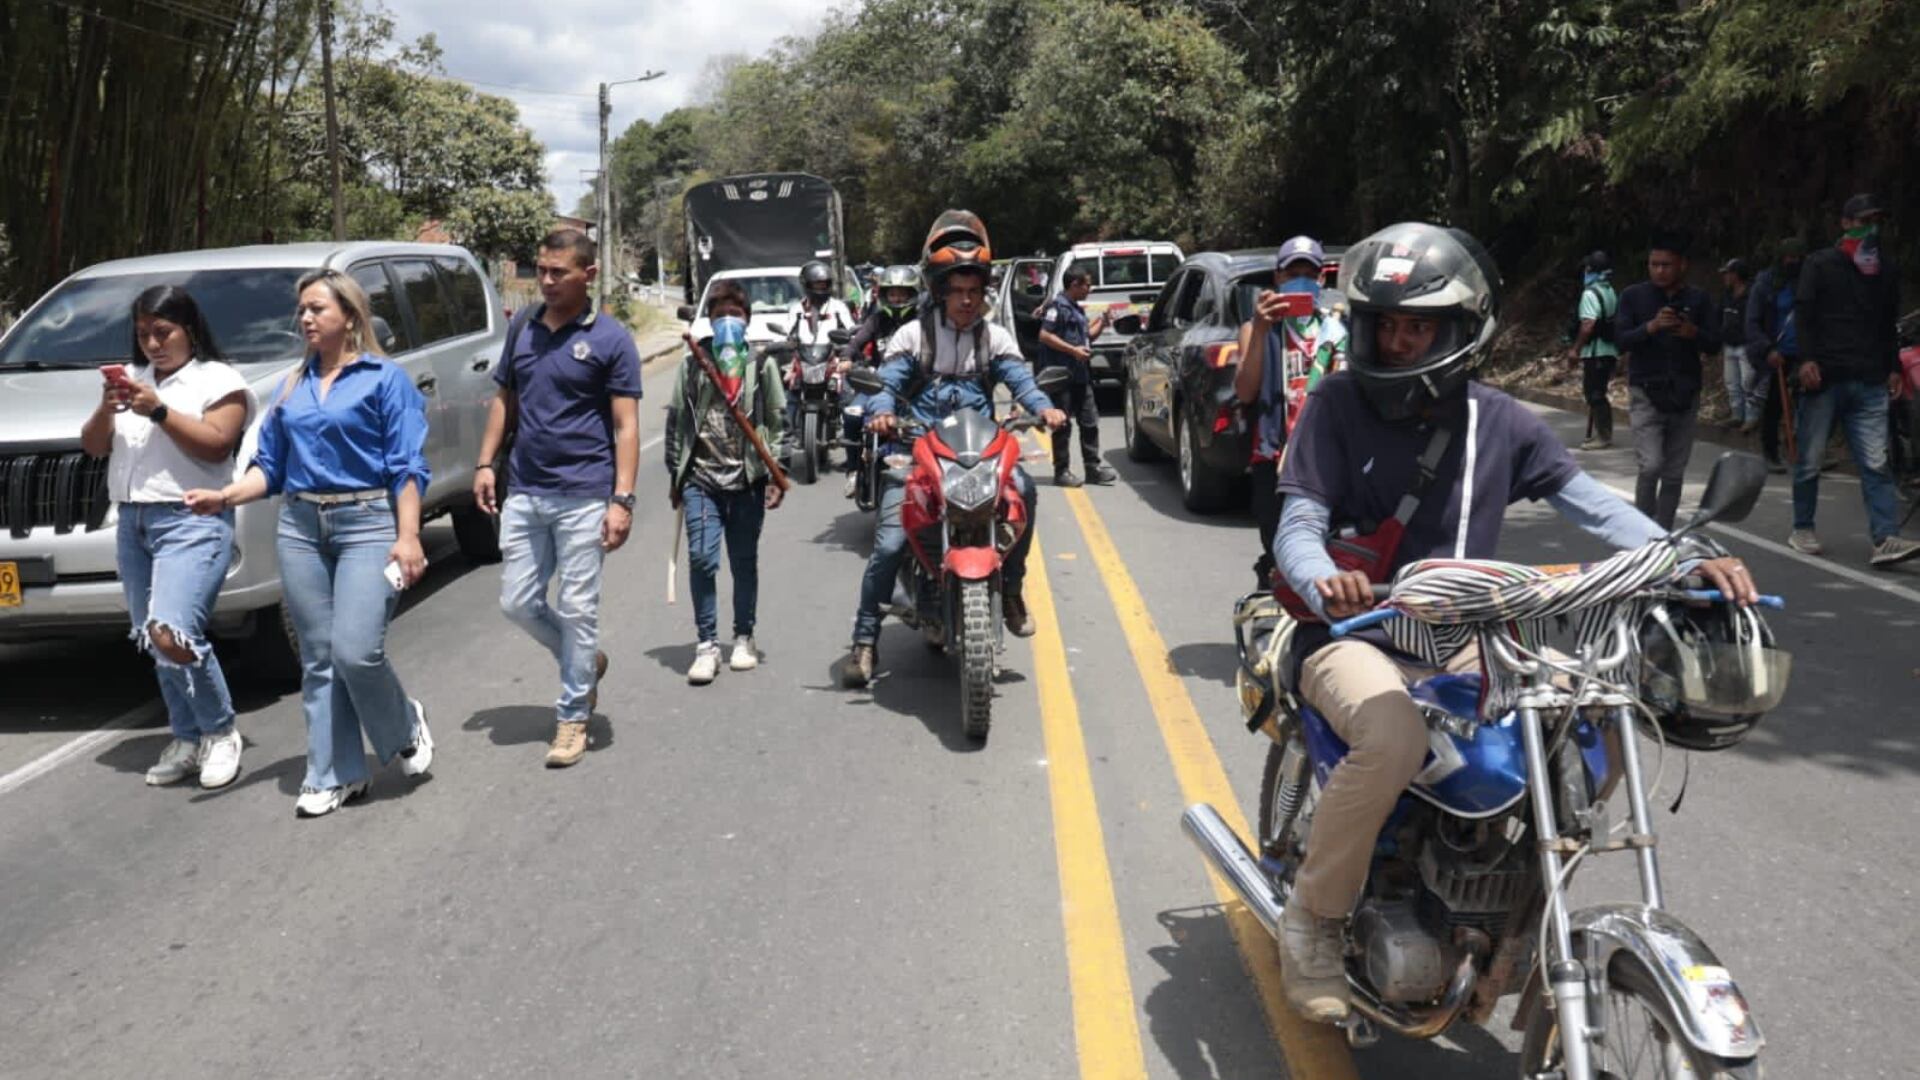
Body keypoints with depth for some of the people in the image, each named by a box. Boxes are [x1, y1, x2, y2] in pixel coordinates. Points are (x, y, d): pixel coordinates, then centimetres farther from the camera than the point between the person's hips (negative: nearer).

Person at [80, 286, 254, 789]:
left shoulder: (218, 380, 0)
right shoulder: (131, 378, 18)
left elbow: (216, 445, -12)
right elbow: (92, 446, 15)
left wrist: (158, 411, -16)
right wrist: (107, 408, -3)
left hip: (192, 522, -7)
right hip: (132, 522, 7)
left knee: (170, 635, -21)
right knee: (154, 643, 9)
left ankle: (220, 732, -2)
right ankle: (186, 739, 20)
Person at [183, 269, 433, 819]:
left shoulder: (385, 378, 0)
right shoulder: (292, 387, 16)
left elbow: (407, 466, -5)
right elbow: (270, 464, 15)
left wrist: (408, 537, -14)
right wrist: (226, 496, -4)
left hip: (367, 524, -5)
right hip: (300, 528, 6)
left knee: (356, 650, -15)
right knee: (319, 659, 6)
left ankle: (405, 727, 13)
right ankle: (333, 775, 13)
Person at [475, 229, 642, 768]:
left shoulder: (611, 340, -5)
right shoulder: (522, 330, 10)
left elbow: (626, 425, -8)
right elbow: (504, 401, 18)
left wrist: (622, 500, -15)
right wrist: (486, 463, 6)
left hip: (583, 497, -5)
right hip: (524, 492, 5)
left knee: (577, 609, 1)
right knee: (518, 602, 9)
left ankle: (572, 717, 14)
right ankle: (586, 662, 33)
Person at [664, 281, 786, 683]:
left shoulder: (762, 365, 6)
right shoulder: (692, 364, 8)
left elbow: (776, 423, 5)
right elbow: (675, 421, 10)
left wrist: (776, 476, -1)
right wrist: (675, 475, 7)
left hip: (747, 479, 0)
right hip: (701, 479, 0)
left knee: (745, 562, 9)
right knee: (702, 559, -10)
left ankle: (743, 639, 23)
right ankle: (706, 645, -2)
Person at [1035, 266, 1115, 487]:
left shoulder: (1077, 309, 19)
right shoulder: (1057, 306, -10)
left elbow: (1087, 336, 27)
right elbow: (1045, 335, -18)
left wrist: (1102, 324, 10)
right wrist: (1073, 350, -20)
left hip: (1080, 375, 9)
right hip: (1062, 375, -9)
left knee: (1089, 422, 9)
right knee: (1063, 425, -2)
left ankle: (1094, 468, 14)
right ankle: (1061, 471, 4)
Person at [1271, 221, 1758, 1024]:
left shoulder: (1498, 422, 6)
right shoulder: (1338, 405, -5)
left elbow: (1588, 500, 0)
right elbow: (1298, 526, -13)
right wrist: (1324, 582, -37)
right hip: (1352, 635, -5)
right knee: (1394, 737, -35)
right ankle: (1313, 919, -12)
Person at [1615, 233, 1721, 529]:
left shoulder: (1699, 300, 5)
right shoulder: (1633, 297, 1)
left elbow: (1714, 345, 3)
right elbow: (1621, 338, -8)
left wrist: (1694, 333, -17)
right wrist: (1651, 327, -25)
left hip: (1685, 396, 3)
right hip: (1645, 394, -3)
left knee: (1674, 474, 6)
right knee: (1651, 465, -16)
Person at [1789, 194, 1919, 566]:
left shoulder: (1887, 269, 17)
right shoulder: (1821, 264, 3)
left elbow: (1889, 323, 23)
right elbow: (1803, 313, -3)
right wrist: (1806, 359, -15)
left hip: (1869, 382, 3)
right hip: (1823, 378, -3)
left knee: (1876, 464, -6)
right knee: (1810, 461, 4)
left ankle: (1885, 538, -12)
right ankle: (1802, 529, 18)